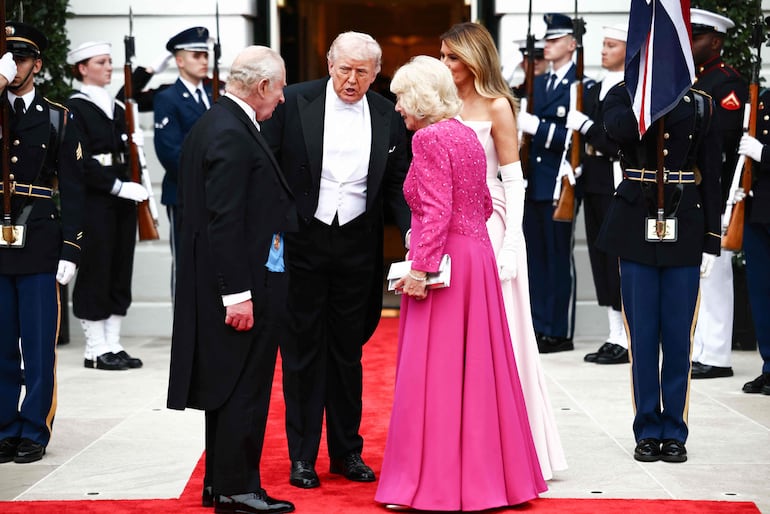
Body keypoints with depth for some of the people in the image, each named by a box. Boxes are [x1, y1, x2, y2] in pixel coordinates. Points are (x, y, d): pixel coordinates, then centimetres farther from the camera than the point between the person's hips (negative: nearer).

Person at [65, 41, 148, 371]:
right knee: (95, 270, -2)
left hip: (122, 198, 7)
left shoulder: (117, 108, 16)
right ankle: (96, 349, 5)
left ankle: (113, 345, 15)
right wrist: (118, 186, -19)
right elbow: (81, 161, -15)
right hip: (93, 201, -7)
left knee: (121, 271, 8)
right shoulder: (75, 108, -7)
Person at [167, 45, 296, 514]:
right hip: (246, 284, -10)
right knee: (245, 387, -2)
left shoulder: (210, 124, 13)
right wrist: (237, 293, -23)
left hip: (226, 281, 10)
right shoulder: (233, 135, -19)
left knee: (231, 388, 17)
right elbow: (224, 220, -23)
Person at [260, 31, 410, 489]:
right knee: (303, 349, 5)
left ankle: (347, 451, 24)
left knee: (348, 350, 12)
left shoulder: (388, 116, 1)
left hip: (356, 246, 2)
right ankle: (302, 456, 15)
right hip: (301, 242, -2)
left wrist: (412, 232, -11)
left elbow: (398, 184, 4)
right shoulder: (295, 102, -6)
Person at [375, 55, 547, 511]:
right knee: (475, 368, 13)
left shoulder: (429, 137, -13)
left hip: (444, 262, -9)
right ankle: (485, 473, 21)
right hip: (477, 254, 9)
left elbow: (436, 211, -20)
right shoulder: (467, 135, 13)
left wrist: (420, 267, -20)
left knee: (434, 369, -2)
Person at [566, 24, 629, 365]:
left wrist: (586, 125, -16)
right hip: (594, 182, 8)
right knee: (601, 259, 9)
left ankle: (627, 341, 0)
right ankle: (614, 337, 16)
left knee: (620, 259, -6)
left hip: (620, 185, -8)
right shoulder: (595, 91, 17)